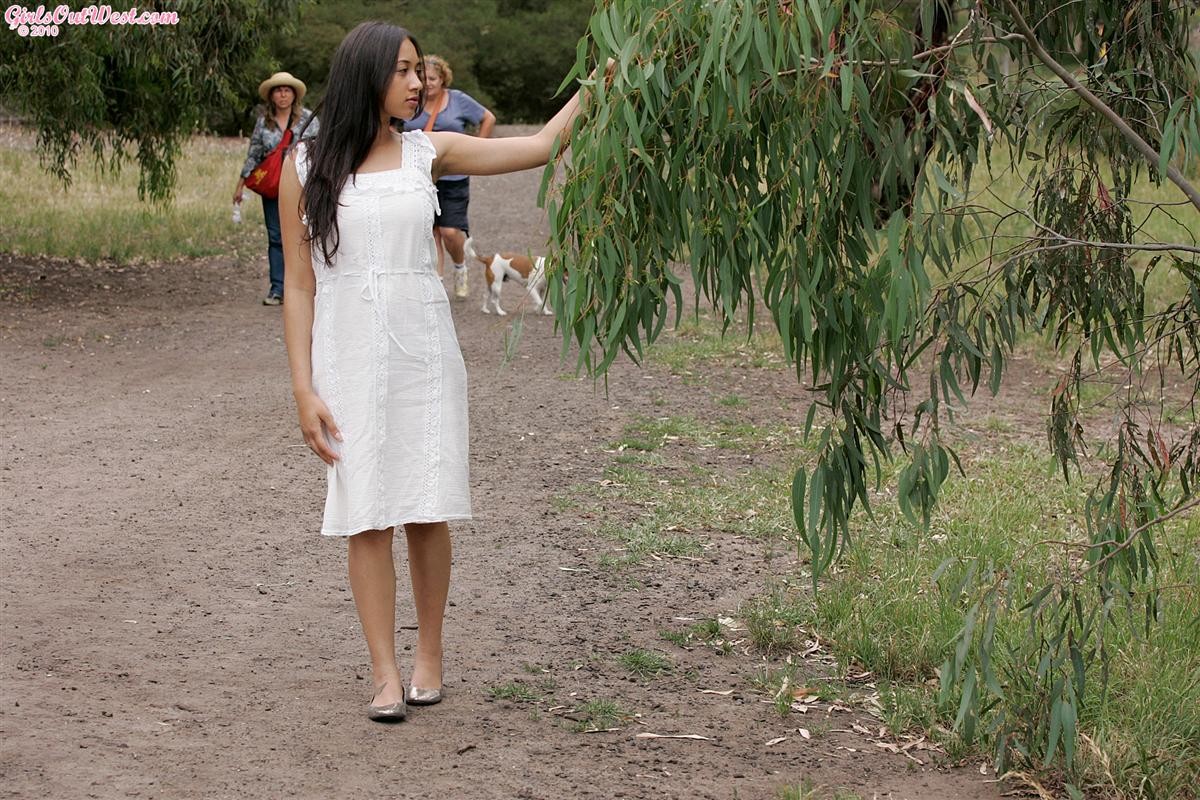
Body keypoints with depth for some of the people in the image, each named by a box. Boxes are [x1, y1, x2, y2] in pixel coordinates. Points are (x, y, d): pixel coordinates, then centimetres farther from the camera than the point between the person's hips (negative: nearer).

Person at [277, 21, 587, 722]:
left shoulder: (428, 152, 6)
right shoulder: (306, 167, 1)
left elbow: (539, 147, 6)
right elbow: (299, 285, 2)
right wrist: (304, 389, -3)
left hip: (424, 348, 1)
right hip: (349, 353, -1)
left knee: (427, 511, 4)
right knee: (367, 517, -1)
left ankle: (430, 655, 20)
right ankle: (386, 674, 7)